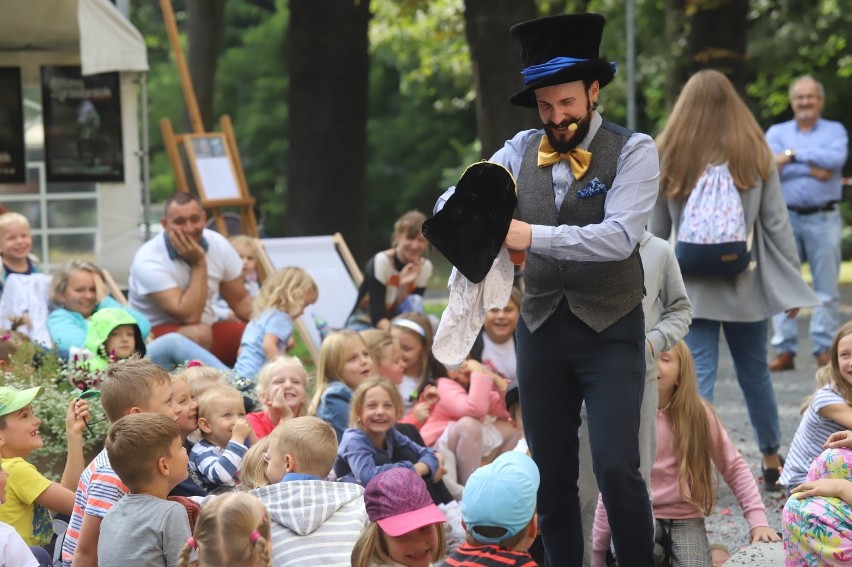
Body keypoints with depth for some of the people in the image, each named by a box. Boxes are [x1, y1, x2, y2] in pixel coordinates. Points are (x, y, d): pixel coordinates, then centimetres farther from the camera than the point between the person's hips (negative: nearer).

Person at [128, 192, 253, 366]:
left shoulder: (218, 245, -3)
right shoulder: (148, 260, -21)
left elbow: (241, 301, 6)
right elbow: (189, 316, -27)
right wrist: (198, 264, -22)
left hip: (209, 330, 6)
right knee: (199, 334, -37)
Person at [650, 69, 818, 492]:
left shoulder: (668, 158, -3)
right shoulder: (756, 155, -2)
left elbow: (658, 232, 3)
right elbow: (776, 224, -1)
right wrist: (792, 283, 5)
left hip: (690, 288, -1)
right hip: (746, 286, 1)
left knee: (697, 378, -2)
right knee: (754, 374, 16)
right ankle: (772, 460, 31)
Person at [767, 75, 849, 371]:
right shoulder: (776, 132, 13)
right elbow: (770, 166, -6)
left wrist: (794, 155, -11)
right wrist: (813, 168, -14)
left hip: (823, 219, -1)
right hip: (786, 217, 1)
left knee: (826, 287, -2)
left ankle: (824, 349, 3)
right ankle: (785, 349, 2)